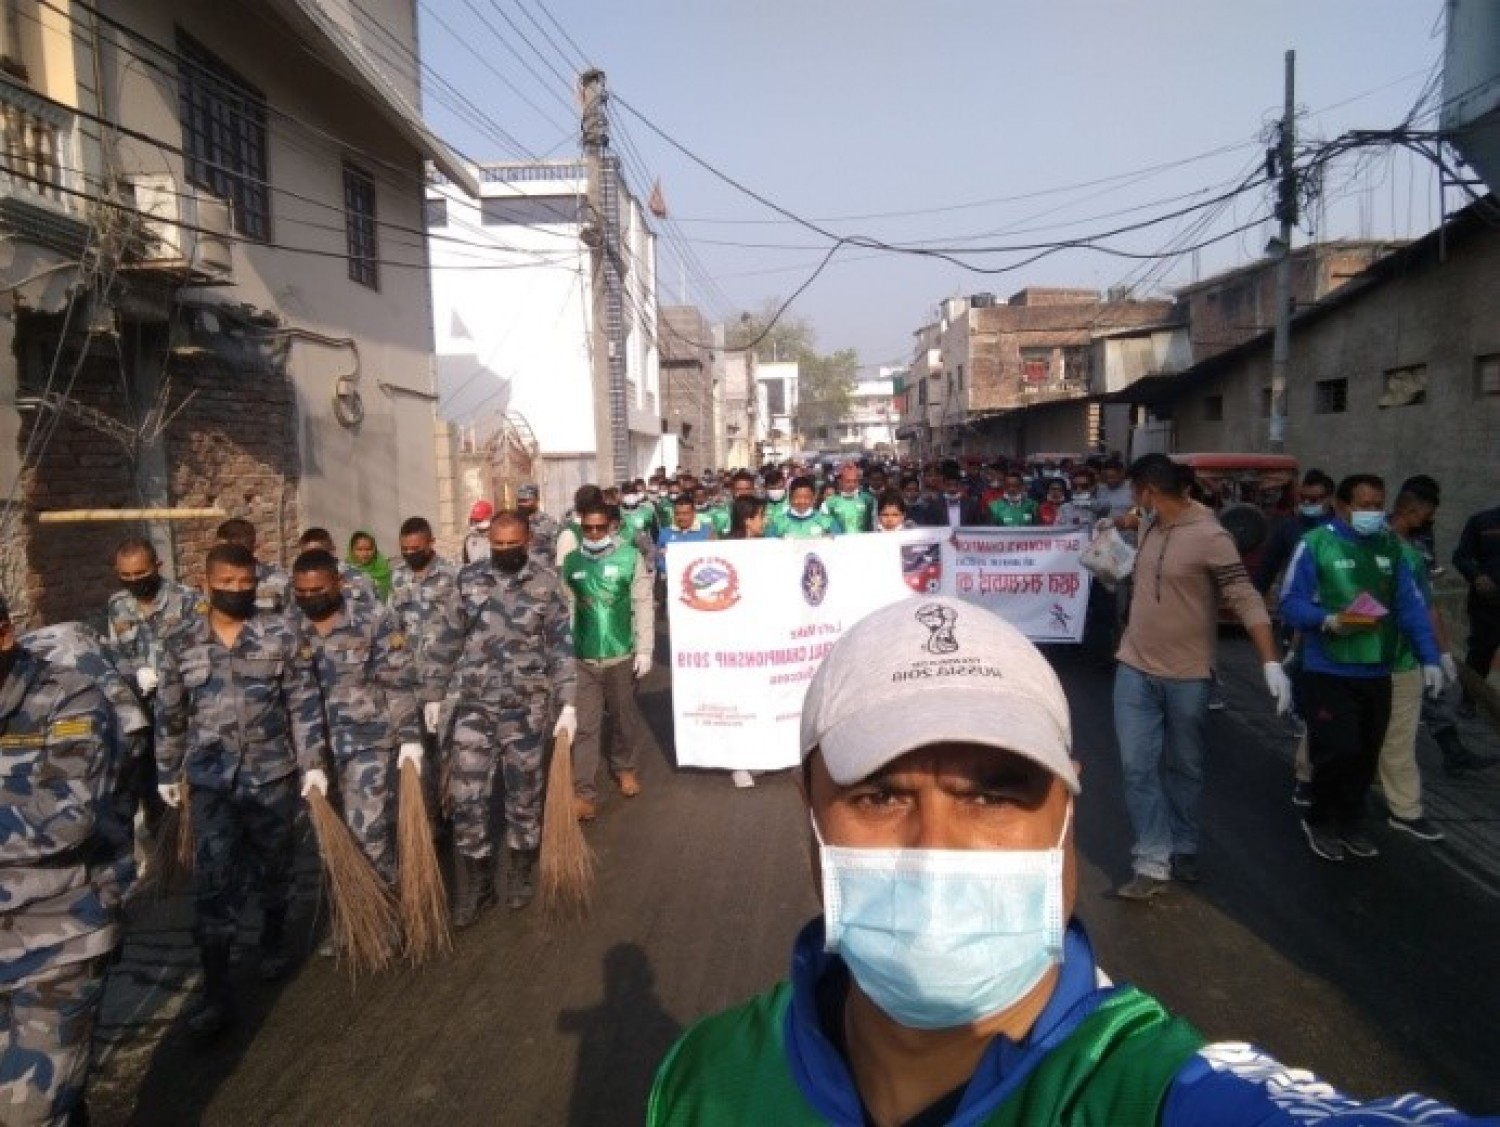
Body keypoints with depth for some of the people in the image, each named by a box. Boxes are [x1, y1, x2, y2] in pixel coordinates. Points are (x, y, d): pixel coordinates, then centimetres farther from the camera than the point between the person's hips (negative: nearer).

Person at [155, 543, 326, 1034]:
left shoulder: (281, 634, -6)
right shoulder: (181, 644, -1)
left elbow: (304, 703, -5)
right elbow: (170, 716, 8)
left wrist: (312, 763, -7)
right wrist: (168, 774, 13)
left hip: (273, 774, 0)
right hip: (210, 781, 0)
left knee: (273, 868, 16)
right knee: (214, 881, -2)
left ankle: (273, 942, 40)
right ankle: (216, 991, 6)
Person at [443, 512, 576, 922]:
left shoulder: (546, 583, -4)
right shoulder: (468, 579, 2)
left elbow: (561, 647, -2)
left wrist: (568, 705, -6)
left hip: (527, 707, -1)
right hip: (473, 705, 2)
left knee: (524, 794, 11)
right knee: (465, 797, 1)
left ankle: (521, 873, 30)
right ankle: (475, 884, 17)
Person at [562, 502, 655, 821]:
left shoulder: (630, 557, -7)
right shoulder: (571, 562, 0)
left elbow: (643, 606, -6)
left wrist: (644, 650, -8)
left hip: (621, 655, -1)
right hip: (582, 658, 1)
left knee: (625, 717, 17)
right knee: (585, 726, 2)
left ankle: (625, 767, 42)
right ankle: (584, 794, 8)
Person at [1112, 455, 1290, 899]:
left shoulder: (1210, 537, -18)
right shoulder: (1149, 526, 2)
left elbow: (1246, 600, -21)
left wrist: (1271, 663, -27)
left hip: (1187, 675, -5)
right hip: (1135, 669, 5)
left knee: (1184, 767, 13)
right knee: (1138, 766, 0)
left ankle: (1183, 849, 32)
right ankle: (1153, 863, 6)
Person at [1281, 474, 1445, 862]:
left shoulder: (1390, 547, 8)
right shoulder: (1316, 543, -9)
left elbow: (1412, 606, 7)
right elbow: (1291, 603, -10)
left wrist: (1429, 658, 0)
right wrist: (1327, 620, -27)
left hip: (1376, 673, 5)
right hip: (1328, 671, -5)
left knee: (1366, 755, 11)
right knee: (1338, 752, -8)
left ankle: (1350, 823, 32)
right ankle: (1319, 820, 17)